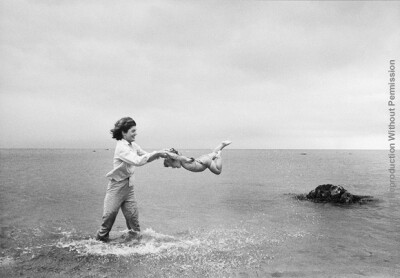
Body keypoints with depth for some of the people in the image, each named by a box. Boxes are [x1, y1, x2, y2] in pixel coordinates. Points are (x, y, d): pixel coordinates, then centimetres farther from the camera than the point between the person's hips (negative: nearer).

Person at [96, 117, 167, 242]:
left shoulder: (133, 145, 3)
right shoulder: (121, 147, -22)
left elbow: (146, 157, 6)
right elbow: (138, 161, -34)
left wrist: (159, 154, -11)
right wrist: (156, 153, -30)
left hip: (129, 185, 6)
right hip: (117, 185, -6)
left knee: (132, 213, 4)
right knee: (110, 213, 4)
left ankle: (136, 236, 16)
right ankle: (101, 237, 24)